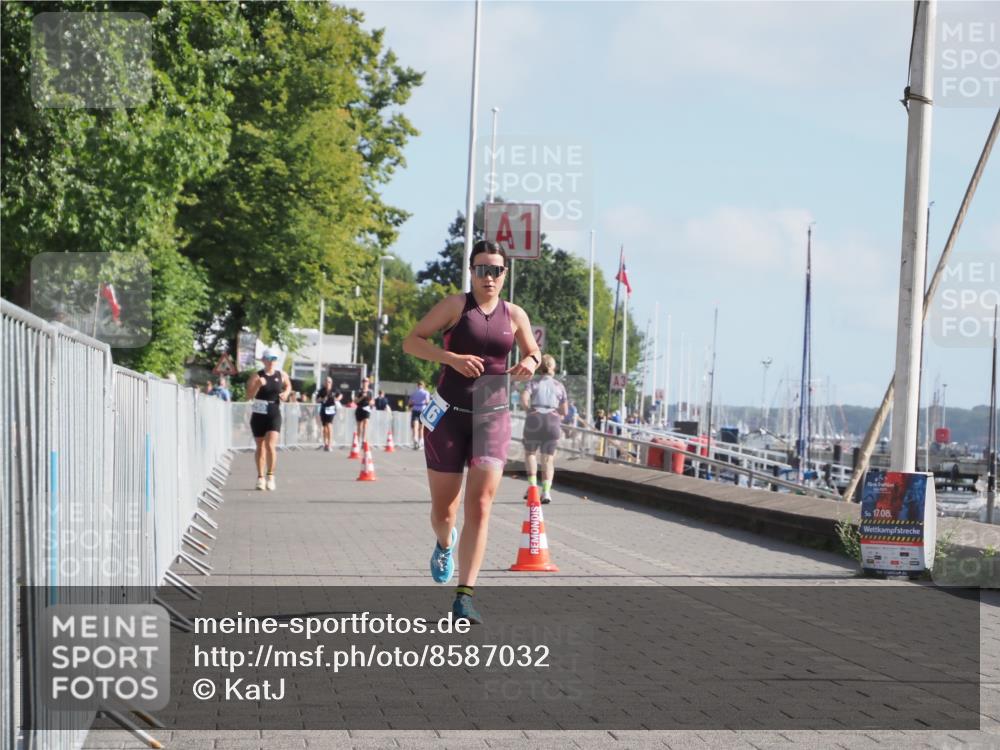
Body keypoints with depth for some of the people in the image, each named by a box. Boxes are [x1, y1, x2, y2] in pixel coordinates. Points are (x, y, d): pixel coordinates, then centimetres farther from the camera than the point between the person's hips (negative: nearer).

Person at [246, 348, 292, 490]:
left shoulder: (282, 376, 3)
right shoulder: (257, 377, -4)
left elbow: (288, 385, 24)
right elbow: (249, 396, -8)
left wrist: (286, 393, 3)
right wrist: (257, 385, -23)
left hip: (274, 415, 0)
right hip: (258, 414, 0)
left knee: (271, 445, -14)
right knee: (260, 447, 7)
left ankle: (270, 476, -6)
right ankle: (260, 477, 18)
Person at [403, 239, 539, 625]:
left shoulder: (514, 315, 6)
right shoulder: (455, 305, -3)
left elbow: (533, 353, 20)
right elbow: (411, 341, -6)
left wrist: (530, 364, -4)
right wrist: (453, 358, -21)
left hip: (492, 417, 1)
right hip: (449, 416, -1)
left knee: (479, 508, -12)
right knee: (443, 509, 8)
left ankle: (464, 597, -12)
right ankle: (444, 545, 46)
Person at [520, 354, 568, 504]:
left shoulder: (534, 383, 8)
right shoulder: (559, 386, 15)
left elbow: (524, 398, -11)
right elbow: (565, 411, 13)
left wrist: (530, 409, 5)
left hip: (535, 420, -1)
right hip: (553, 421, 1)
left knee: (530, 453, 19)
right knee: (548, 458, 6)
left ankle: (532, 484, 6)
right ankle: (546, 491, -7)